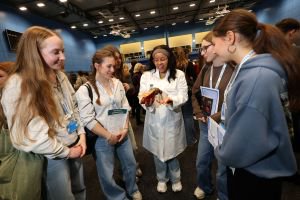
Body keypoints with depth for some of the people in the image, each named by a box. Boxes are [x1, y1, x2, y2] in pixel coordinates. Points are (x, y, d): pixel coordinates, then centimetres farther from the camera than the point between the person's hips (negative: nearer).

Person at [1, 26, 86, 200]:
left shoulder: (61, 76, 1)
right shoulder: (17, 86, -21)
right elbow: (32, 136, -23)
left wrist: (82, 134, -2)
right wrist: (66, 152, -13)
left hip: (74, 145, 6)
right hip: (53, 157, -6)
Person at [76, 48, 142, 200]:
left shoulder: (117, 83, 1)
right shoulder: (84, 90, -13)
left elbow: (125, 107, 3)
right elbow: (88, 120, -15)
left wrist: (125, 128, -8)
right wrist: (109, 135, -13)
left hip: (122, 134, 4)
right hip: (102, 138, -4)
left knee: (130, 165, 20)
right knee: (107, 175, 11)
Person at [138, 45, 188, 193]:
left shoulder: (179, 75, -2)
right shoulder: (146, 76, 0)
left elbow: (183, 96, -9)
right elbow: (141, 96, -6)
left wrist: (170, 99, -29)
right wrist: (147, 103, -30)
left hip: (172, 119, -1)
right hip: (154, 120, 1)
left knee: (171, 152, 13)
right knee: (158, 152, 16)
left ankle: (175, 179, 42)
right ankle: (162, 179, 43)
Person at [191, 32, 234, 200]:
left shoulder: (234, 69, -14)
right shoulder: (206, 69, 5)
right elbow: (195, 93, 11)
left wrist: (216, 118, -16)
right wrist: (199, 114, 0)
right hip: (205, 125, 5)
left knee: (223, 168, 13)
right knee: (201, 162, 20)